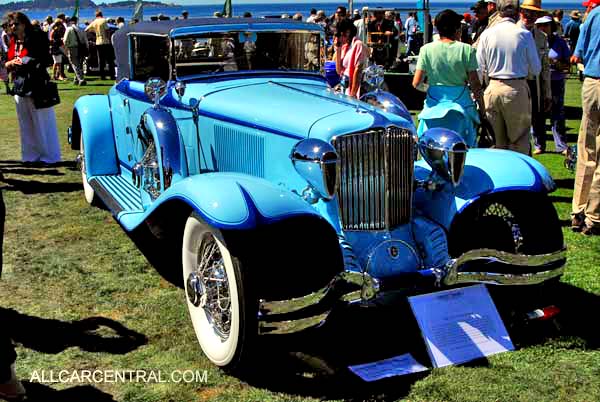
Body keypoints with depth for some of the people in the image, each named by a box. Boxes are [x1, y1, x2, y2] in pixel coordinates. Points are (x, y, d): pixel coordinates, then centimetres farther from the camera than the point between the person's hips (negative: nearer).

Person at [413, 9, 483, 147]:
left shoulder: (426, 49, -3)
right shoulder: (466, 50, -5)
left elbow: (416, 83, -4)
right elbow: (475, 84, -5)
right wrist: (482, 106, 8)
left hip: (434, 104, 1)